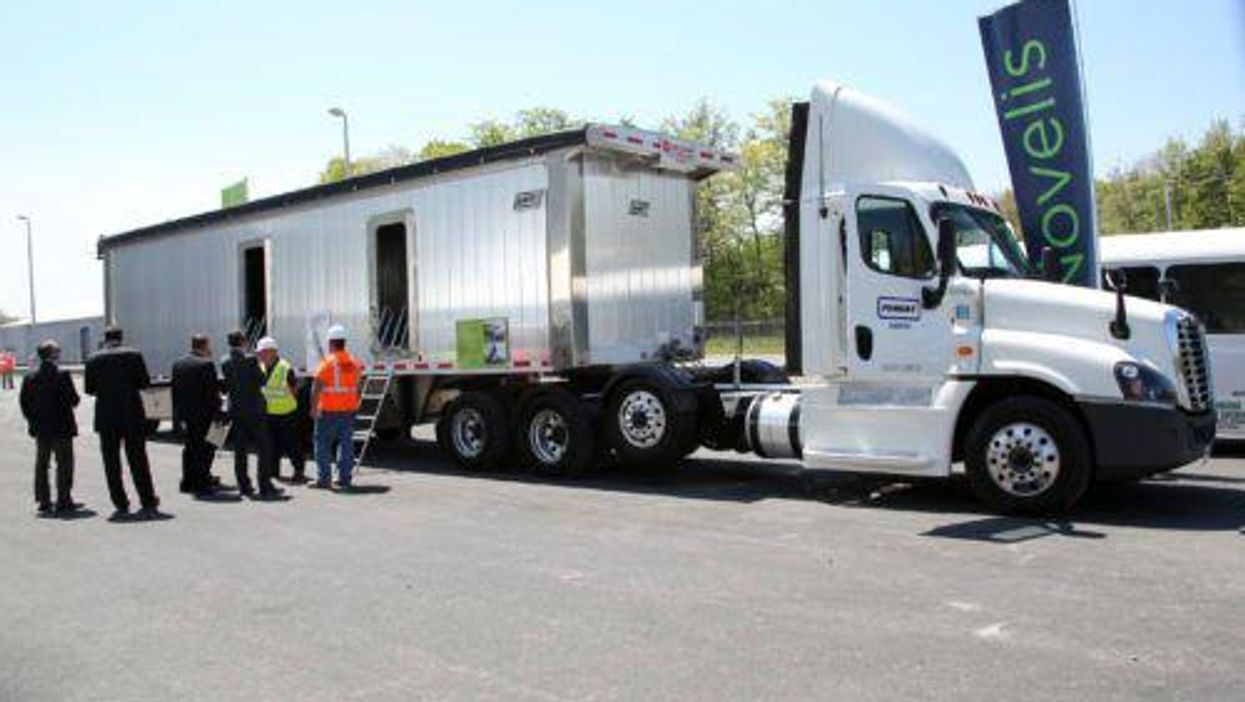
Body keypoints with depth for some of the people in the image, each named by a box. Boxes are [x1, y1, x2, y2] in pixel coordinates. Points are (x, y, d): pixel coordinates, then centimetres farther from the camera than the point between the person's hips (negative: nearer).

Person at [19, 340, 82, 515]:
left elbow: (25, 405, 4)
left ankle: (43, 501, 17)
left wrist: (33, 422, 13)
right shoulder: (62, 376, -15)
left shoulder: (29, 379, 2)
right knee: (64, 464, 2)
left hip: (40, 430, 5)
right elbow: (73, 400, -14)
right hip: (62, 428, -5)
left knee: (41, 465, 13)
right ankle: (64, 501, 2)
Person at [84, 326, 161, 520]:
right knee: (138, 461, 5)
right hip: (132, 416, 0)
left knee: (112, 464, 8)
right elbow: (145, 383, -2)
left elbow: (89, 389, 3)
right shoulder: (133, 355, -3)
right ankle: (149, 504, 6)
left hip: (106, 418, 0)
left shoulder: (94, 360, -1)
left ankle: (121, 506, 8)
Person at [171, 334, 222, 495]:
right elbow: (212, 392, -15)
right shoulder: (206, 364, -14)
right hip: (203, 414, -7)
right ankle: (201, 483, -1)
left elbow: (175, 391, 12)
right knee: (204, 449, -1)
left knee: (190, 447, 16)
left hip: (185, 414, 7)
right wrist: (217, 413, -8)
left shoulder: (177, 365, 10)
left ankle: (187, 482, 21)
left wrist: (177, 413, 16)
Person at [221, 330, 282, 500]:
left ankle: (244, 486, 11)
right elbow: (261, 381, -8)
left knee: (240, 451, 9)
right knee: (264, 448, 2)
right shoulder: (250, 360, -12)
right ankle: (265, 487, -1)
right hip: (254, 409, -4)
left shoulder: (224, 363, 1)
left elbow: (226, 386, 6)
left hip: (235, 411, 4)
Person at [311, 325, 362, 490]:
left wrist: (313, 407, -9)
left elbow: (317, 387, -14)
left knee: (323, 443, 4)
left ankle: (324, 478, 4)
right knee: (346, 443, 9)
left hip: (328, 410, -5)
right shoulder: (353, 362, 7)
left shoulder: (328, 361, -10)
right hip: (349, 408, 5)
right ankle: (344, 478, 10)